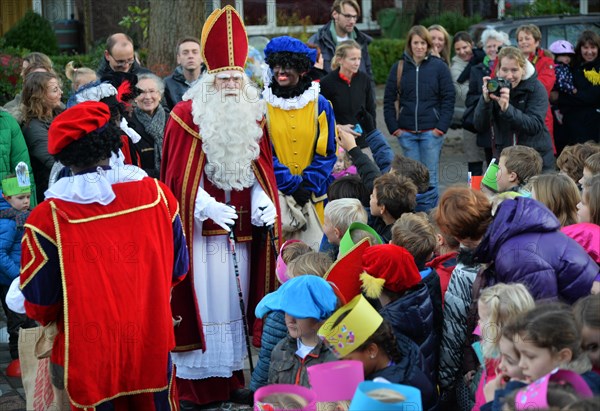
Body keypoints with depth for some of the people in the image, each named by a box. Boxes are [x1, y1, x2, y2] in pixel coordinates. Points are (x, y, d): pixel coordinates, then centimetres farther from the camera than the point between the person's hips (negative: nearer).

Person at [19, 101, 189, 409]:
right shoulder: (157, 194, -10)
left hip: (91, 358, -2)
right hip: (153, 347, 2)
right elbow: (177, 268, 4)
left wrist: (50, 323, 16)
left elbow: (40, 302, -7)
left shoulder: (48, 218, -18)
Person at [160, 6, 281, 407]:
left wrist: (264, 204, -9)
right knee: (202, 298, -3)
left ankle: (234, 375, 16)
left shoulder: (252, 116, 9)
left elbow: (259, 169, 10)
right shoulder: (186, 115, -6)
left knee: (237, 297, 7)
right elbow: (181, 177, -8)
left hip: (241, 228, 4)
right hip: (199, 227, -4)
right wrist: (209, 208, -21)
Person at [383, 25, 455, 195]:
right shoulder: (399, 68, 6)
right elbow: (388, 100, 7)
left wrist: (442, 127, -8)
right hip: (406, 133, 2)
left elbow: (448, 99, 0)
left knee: (430, 178, 1)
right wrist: (393, 127, -1)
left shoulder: (439, 67, 1)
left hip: (431, 131, -2)